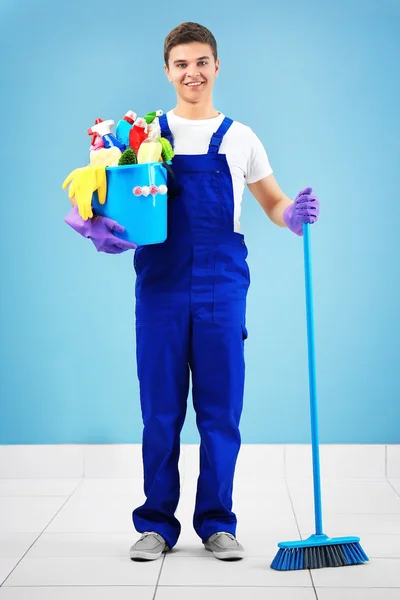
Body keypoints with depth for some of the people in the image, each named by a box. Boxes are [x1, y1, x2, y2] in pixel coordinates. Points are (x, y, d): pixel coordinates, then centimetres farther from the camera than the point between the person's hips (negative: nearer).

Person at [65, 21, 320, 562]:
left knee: (221, 409, 4)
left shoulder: (240, 139, 11)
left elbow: (273, 203, 15)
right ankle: (156, 524, 16)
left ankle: (216, 522, 16)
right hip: (160, 285, 0)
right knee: (160, 410, 4)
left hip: (222, 288, 0)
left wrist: (294, 213, -8)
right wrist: (112, 231, -13)